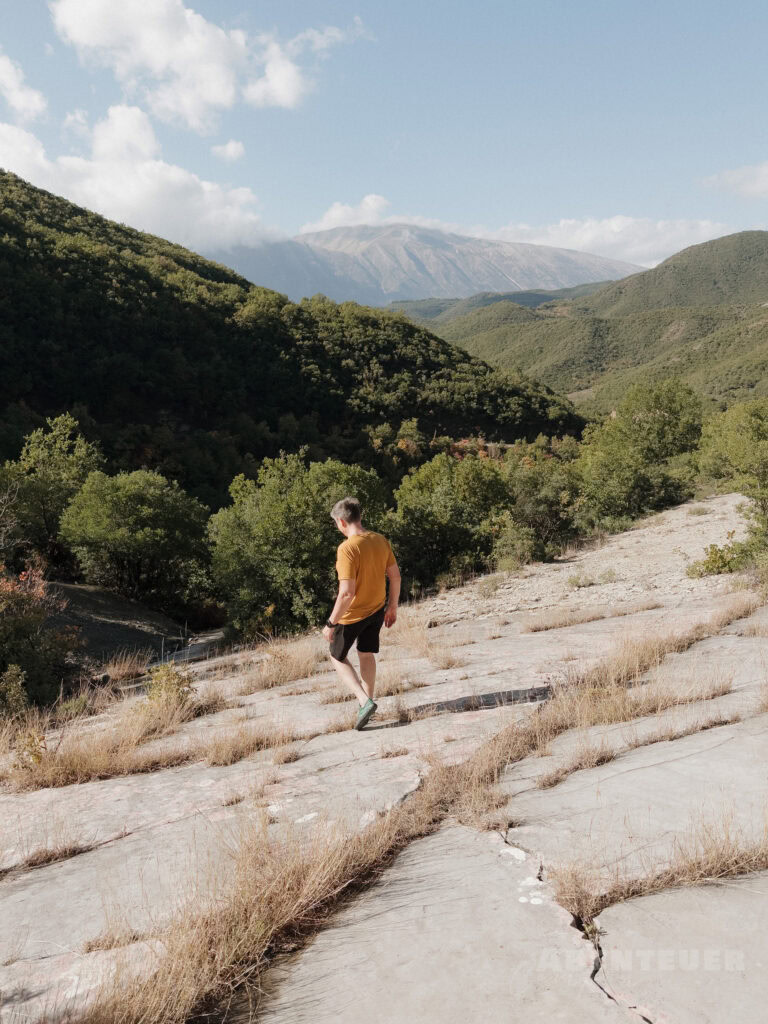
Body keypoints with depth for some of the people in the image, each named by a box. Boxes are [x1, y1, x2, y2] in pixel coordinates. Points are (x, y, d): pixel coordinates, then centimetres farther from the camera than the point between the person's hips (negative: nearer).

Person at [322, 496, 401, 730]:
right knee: (366, 654, 23)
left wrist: (331, 624, -19)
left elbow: (347, 593, -29)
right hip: (377, 610, 6)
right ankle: (366, 701, 32)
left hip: (352, 614, -6)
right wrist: (392, 606, 16)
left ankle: (365, 702, 1)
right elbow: (395, 576, 3)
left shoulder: (347, 549, -26)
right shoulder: (381, 541, -4)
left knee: (337, 656, 15)